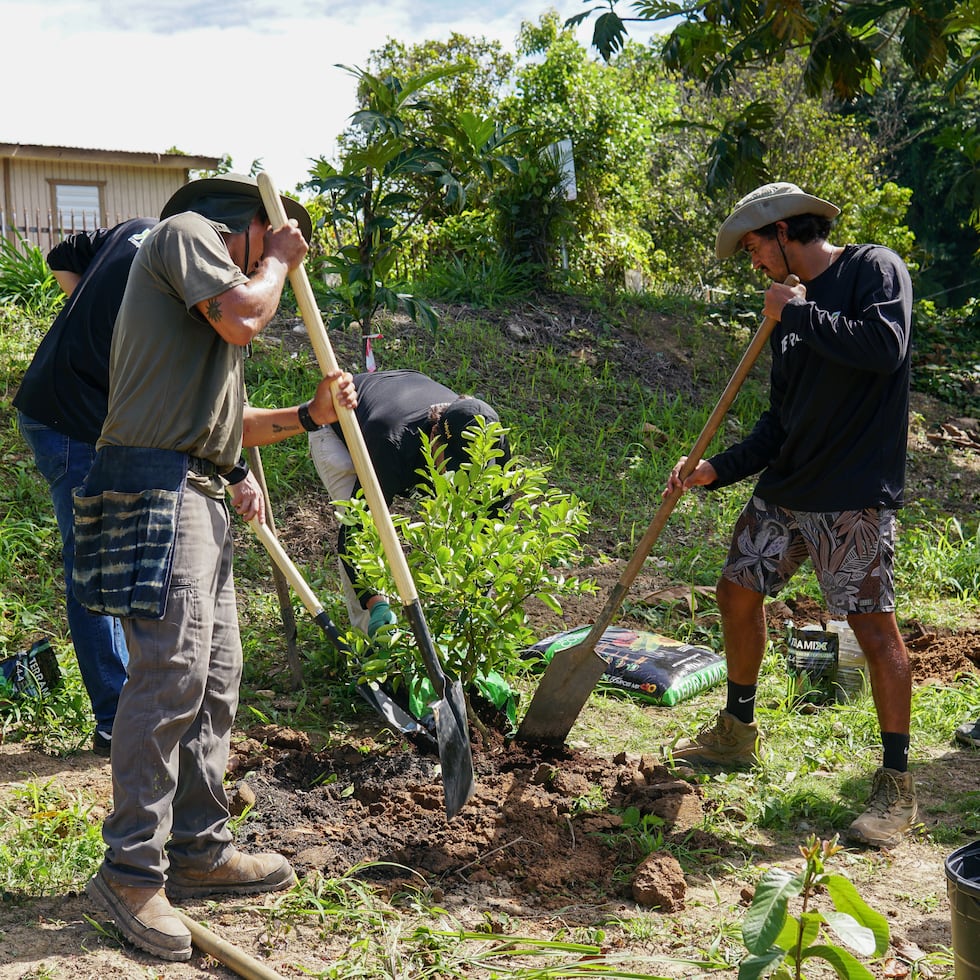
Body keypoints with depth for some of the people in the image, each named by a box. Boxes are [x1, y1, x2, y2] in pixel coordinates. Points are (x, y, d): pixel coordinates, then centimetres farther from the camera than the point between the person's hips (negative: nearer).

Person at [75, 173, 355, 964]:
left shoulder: (217, 271, 31)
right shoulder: (186, 231, 2)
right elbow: (242, 317, -16)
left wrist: (307, 415, 20)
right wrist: (278, 261, 2)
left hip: (198, 498, 11)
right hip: (158, 487, -11)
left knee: (216, 677, 8)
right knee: (171, 672, -15)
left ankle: (201, 849, 15)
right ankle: (132, 870, -9)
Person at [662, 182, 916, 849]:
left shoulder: (875, 268, -5)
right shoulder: (791, 309, 15)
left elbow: (885, 347, -26)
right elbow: (781, 421, 15)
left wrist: (801, 313, -14)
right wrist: (717, 470, 5)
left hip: (855, 498, -8)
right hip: (784, 491, 8)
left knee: (875, 626, -7)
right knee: (738, 592, 13)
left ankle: (898, 787, 4)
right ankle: (738, 734, 33)